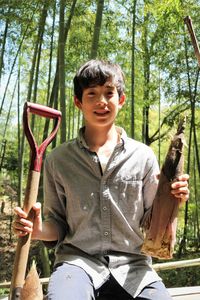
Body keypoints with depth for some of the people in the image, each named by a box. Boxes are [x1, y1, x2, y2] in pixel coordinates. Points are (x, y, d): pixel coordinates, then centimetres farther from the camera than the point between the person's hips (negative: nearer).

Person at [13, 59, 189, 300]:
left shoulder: (143, 157, 3)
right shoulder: (58, 160, 3)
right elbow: (57, 227, 9)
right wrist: (38, 230, -12)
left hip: (131, 264, 3)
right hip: (78, 259, -2)